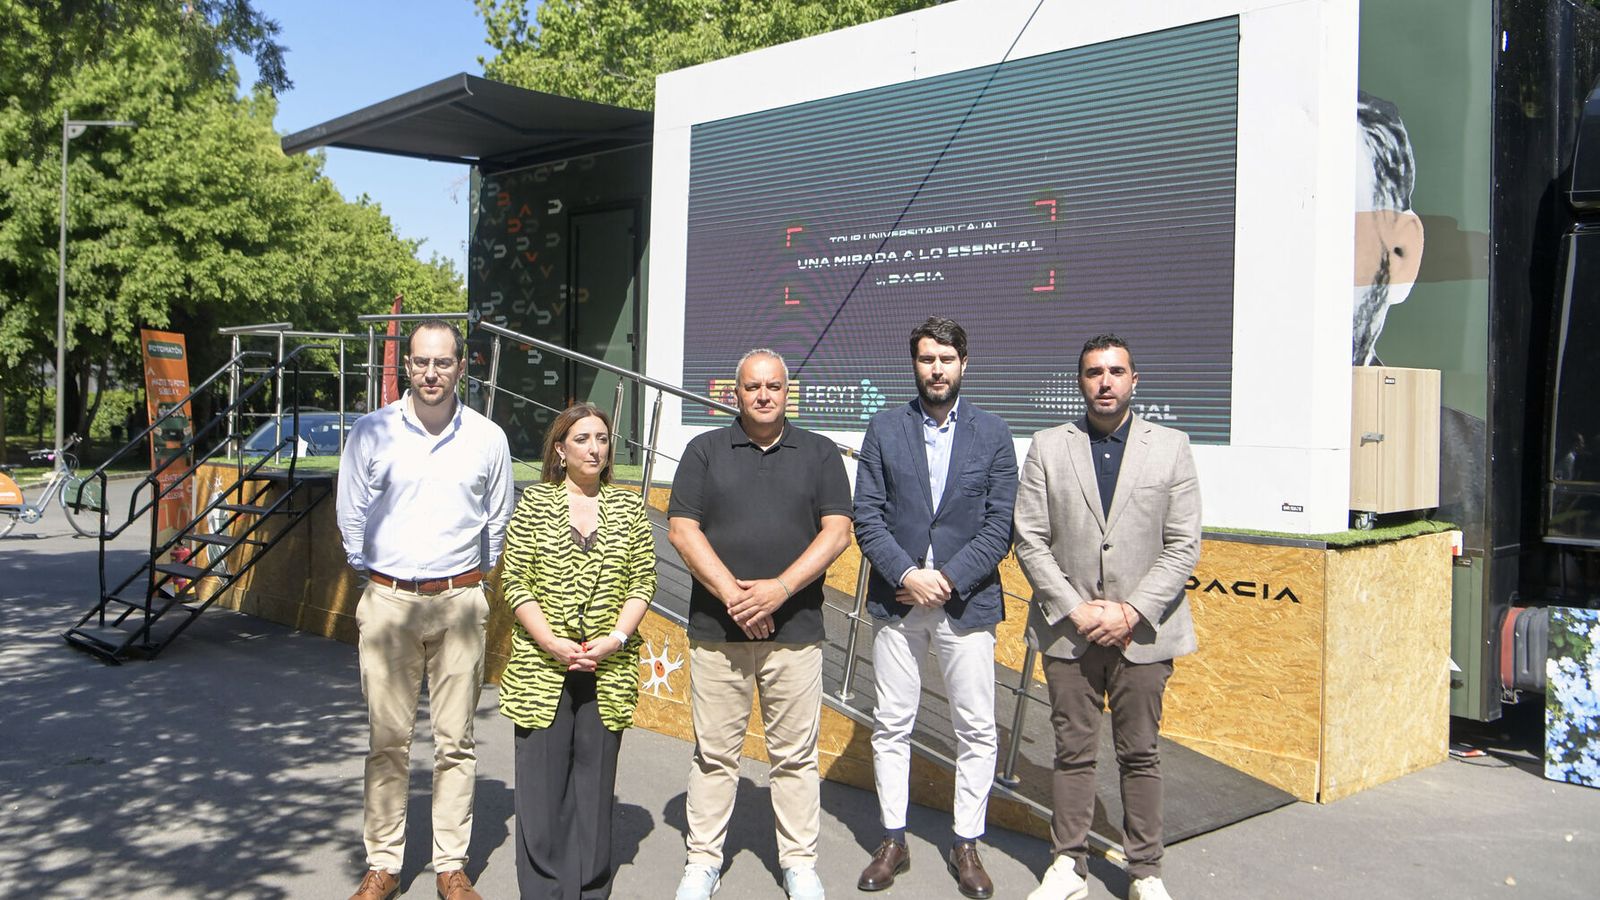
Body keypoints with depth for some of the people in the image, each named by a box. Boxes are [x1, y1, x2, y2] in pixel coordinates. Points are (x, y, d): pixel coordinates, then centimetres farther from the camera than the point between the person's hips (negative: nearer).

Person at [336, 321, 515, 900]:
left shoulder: (487, 438, 3)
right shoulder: (371, 433, 0)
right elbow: (352, 517, 9)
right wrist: (375, 579, 12)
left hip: (460, 602, 1)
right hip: (388, 602, 0)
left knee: (456, 742, 5)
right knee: (387, 741, 4)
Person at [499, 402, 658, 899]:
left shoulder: (628, 506, 8)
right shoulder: (535, 502, 2)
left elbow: (643, 580, 6)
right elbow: (515, 581, -2)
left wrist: (616, 638, -8)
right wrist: (551, 642, -12)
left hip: (608, 668, 2)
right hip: (542, 667, -1)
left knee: (595, 774, 6)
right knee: (543, 776, 1)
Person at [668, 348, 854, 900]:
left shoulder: (820, 454, 8)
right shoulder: (705, 451, 7)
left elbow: (836, 531, -1)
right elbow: (681, 530, -1)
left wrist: (780, 588, -13)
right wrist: (732, 594, -11)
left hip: (795, 628, 0)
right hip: (716, 628, 0)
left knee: (795, 754, 6)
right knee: (715, 753, 7)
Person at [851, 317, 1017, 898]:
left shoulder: (992, 434, 2)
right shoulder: (885, 429, 4)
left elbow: (1000, 526, -2)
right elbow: (866, 517, -1)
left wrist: (948, 579, -13)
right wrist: (907, 575, -14)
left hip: (967, 600, 0)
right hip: (896, 597, 1)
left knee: (976, 730, 4)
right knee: (891, 725, 8)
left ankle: (966, 844, 19)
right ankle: (893, 841, 21)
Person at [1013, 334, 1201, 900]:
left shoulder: (1170, 448, 3)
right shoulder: (1048, 448, 3)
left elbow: (1183, 546, -2)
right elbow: (1030, 541, -1)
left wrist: (1132, 611, -11)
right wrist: (1074, 609, -10)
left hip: (1143, 632, 0)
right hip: (1067, 629, 0)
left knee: (1140, 755, 9)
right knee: (1073, 753, 8)